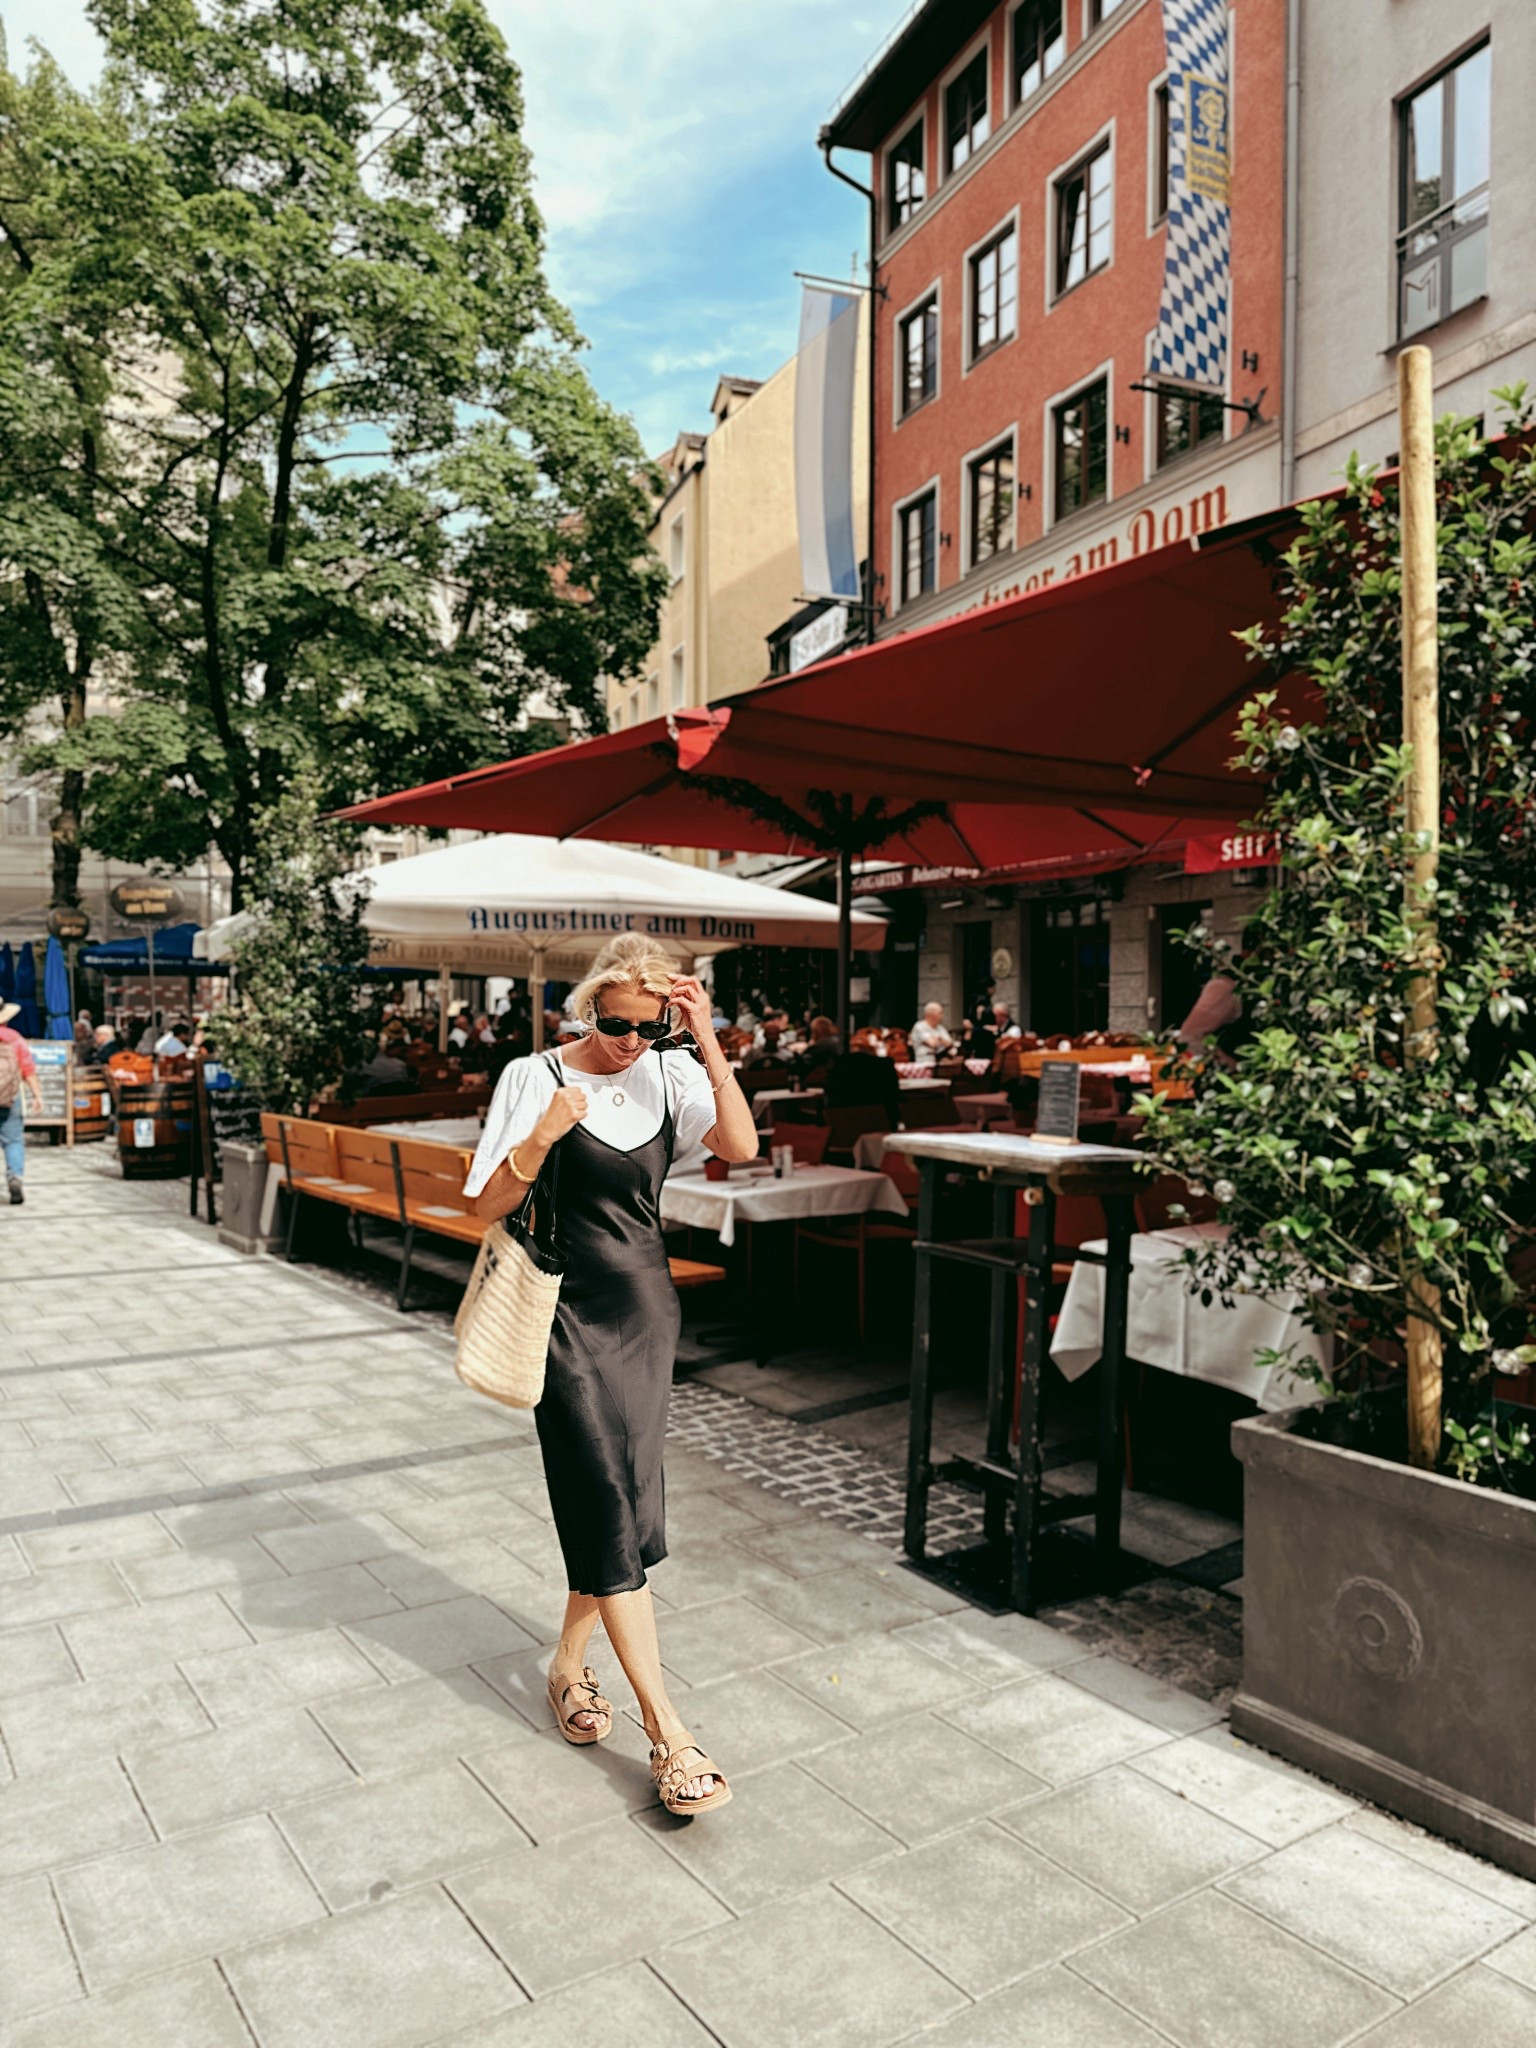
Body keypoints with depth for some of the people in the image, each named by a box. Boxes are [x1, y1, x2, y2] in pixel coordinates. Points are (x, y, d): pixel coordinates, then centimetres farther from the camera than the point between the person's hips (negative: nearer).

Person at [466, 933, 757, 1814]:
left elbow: (741, 1144, -16)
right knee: (612, 1509, -3)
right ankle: (668, 1733, 3)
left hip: (648, 1310, 4)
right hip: (574, 1313, -4)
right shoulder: (536, 1078, -10)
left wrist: (708, 1039, -20)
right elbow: (490, 1206, -9)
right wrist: (543, 1135, -25)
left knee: (619, 1498, 12)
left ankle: (571, 1664, 35)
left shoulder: (671, 1075, -1)